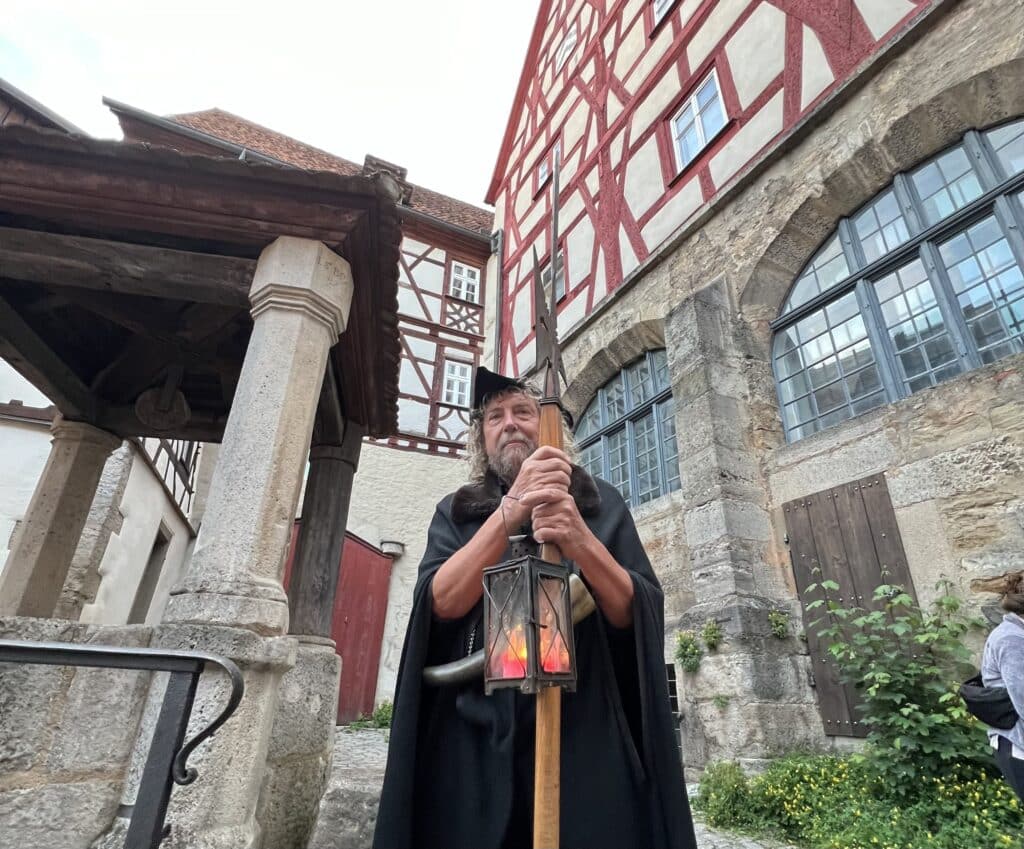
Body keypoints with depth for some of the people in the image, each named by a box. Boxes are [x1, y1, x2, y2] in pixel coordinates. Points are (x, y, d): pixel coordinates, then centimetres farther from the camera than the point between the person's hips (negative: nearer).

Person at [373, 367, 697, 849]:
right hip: (473, 737, 1)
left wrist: (581, 541, -22)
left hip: (585, 731, 0)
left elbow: (640, 614, -3)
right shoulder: (454, 513, 7)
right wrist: (511, 510, -21)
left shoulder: (601, 503, 5)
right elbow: (441, 604, -9)